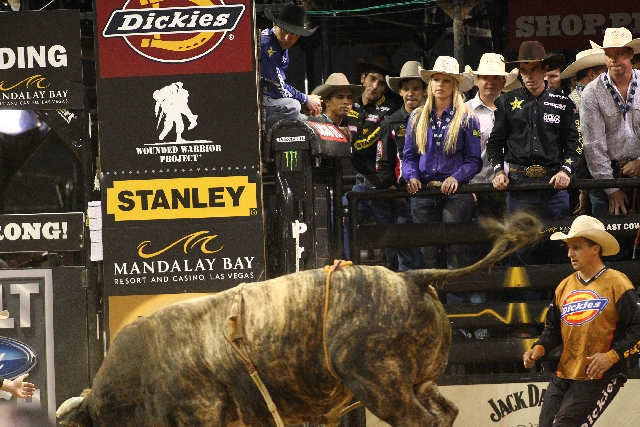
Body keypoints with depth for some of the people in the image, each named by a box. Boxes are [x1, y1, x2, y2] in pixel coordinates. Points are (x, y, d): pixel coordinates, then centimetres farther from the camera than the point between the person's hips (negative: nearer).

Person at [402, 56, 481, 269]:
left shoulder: (466, 118, 5)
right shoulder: (417, 117, 14)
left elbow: (474, 160, 1)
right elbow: (408, 155, 13)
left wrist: (456, 177, -16)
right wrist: (412, 177, -6)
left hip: (456, 194, -3)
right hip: (423, 193, 3)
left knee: (455, 251, -7)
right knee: (426, 252, 1)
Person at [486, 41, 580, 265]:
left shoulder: (563, 104, 9)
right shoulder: (507, 103, 10)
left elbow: (574, 143, 8)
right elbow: (495, 142, 13)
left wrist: (566, 170, -8)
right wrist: (499, 171, -1)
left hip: (554, 182, 0)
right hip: (518, 181, 0)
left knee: (556, 250, 0)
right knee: (521, 246, -2)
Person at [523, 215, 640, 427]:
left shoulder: (616, 283, -8)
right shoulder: (564, 287, 12)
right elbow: (553, 328, 20)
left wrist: (612, 355, -20)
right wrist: (539, 348, 1)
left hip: (599, 378, -7)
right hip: (563, 376, 7)